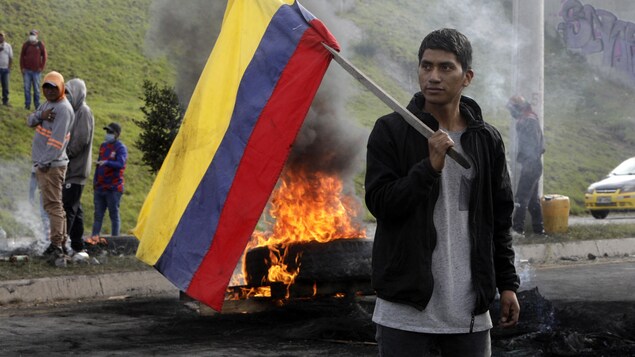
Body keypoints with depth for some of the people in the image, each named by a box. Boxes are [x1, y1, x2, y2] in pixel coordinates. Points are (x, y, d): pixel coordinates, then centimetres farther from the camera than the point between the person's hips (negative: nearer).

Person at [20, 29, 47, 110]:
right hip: (27, 70, 1)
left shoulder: (40, 45, 0)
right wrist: (22, 68, 0)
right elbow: (22, 56, 7)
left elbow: (44, 56, 5)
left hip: (36, 71, -1)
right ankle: (27, 104, 7)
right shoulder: (26, 44, 2)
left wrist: (41, 68, -2)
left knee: (36, 88, 3)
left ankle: (37, 105, 10)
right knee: (27, 88, 0)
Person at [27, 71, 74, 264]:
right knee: (55, 204, 14)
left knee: (53, 204, -11)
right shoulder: (47, 104, 15)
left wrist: (45, 162, -21)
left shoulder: (63, 109, -15)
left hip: (52, 165, -10)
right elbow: (30, 121, 7)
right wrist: (40, 115, -15)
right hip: (42, 163, 10)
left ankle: (56, 246, -12)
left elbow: (57, 140, -21)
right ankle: (61, 242, 20)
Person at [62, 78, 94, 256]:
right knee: (75, 208, 11)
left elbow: (81, 139, -18)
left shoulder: (84, 112, -11)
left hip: (76, 168, -9)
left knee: (68, 207, -10)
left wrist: (64, 153, -12)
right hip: (71, 167, 9)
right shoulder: (74, 111, 17)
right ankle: (78, 246, 16)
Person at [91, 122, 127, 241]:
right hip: (100, 187, 7)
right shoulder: (103, 145, 14)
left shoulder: (121, 148, -8)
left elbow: (120, 164, -24)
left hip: (113, 188, -7)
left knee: (114, 214, -2)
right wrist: (95, 181, 21)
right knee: (98, 213, 8)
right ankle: (94, 236, 10)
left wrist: (107, 163, -40)